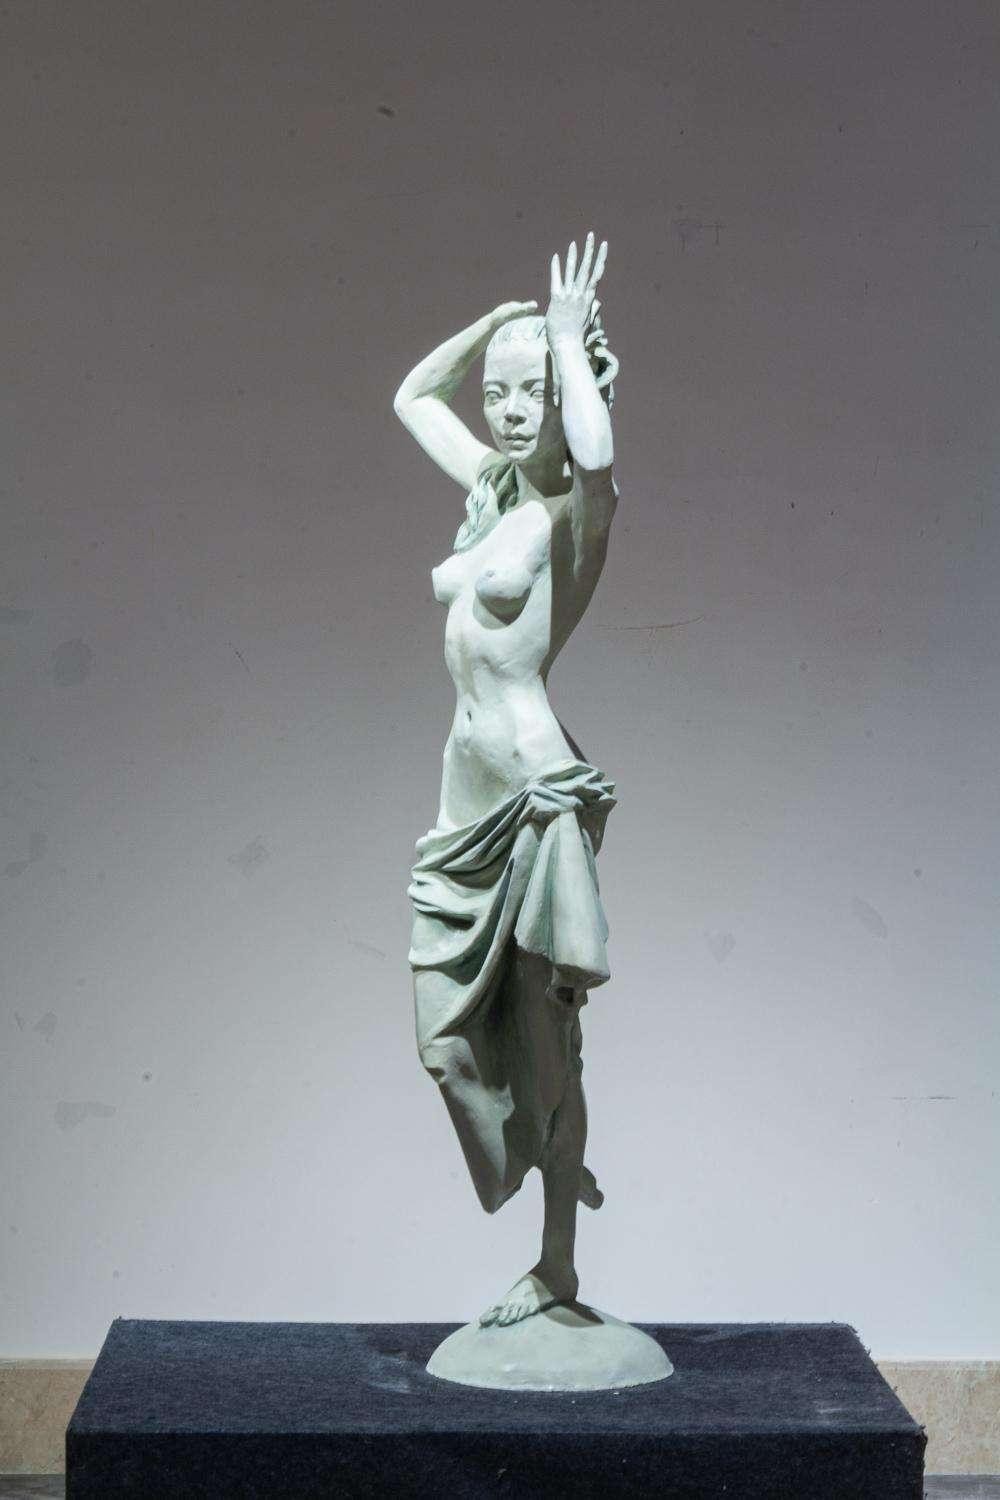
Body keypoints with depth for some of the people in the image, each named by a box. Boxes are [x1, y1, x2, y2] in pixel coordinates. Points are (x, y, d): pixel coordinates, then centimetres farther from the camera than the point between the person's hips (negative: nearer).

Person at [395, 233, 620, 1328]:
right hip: (471, 786, 8)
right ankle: (563, 1173, 30)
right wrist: (498, 318, 13)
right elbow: (412, 396, 28)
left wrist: (567, 332, -20)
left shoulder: (576, 508, -9)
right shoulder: (494, 490, 13)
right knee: (449, 1042, 9)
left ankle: (557, 1270, 12)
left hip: (534, 788, -8)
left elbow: (596, 451, -35)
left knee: (543, 1036, 1)